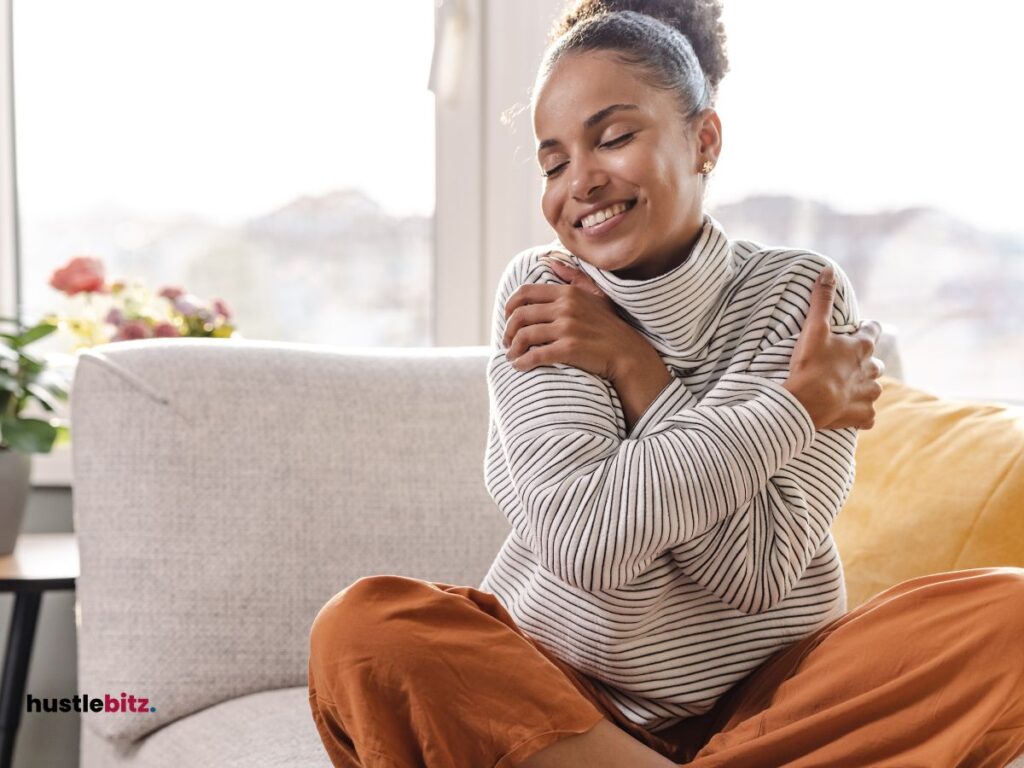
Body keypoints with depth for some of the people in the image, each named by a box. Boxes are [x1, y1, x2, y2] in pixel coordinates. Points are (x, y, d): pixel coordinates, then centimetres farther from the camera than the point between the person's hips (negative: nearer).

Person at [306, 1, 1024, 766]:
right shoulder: (539, 291, -4)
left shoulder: (801, 296, -5)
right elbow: (584, 541, -20)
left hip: (770, 699, 1)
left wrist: (631, 365, -17)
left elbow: (757, 570, -16)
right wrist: (798, 406, -16)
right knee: (361, 629, -27)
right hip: (555, 694, -1)